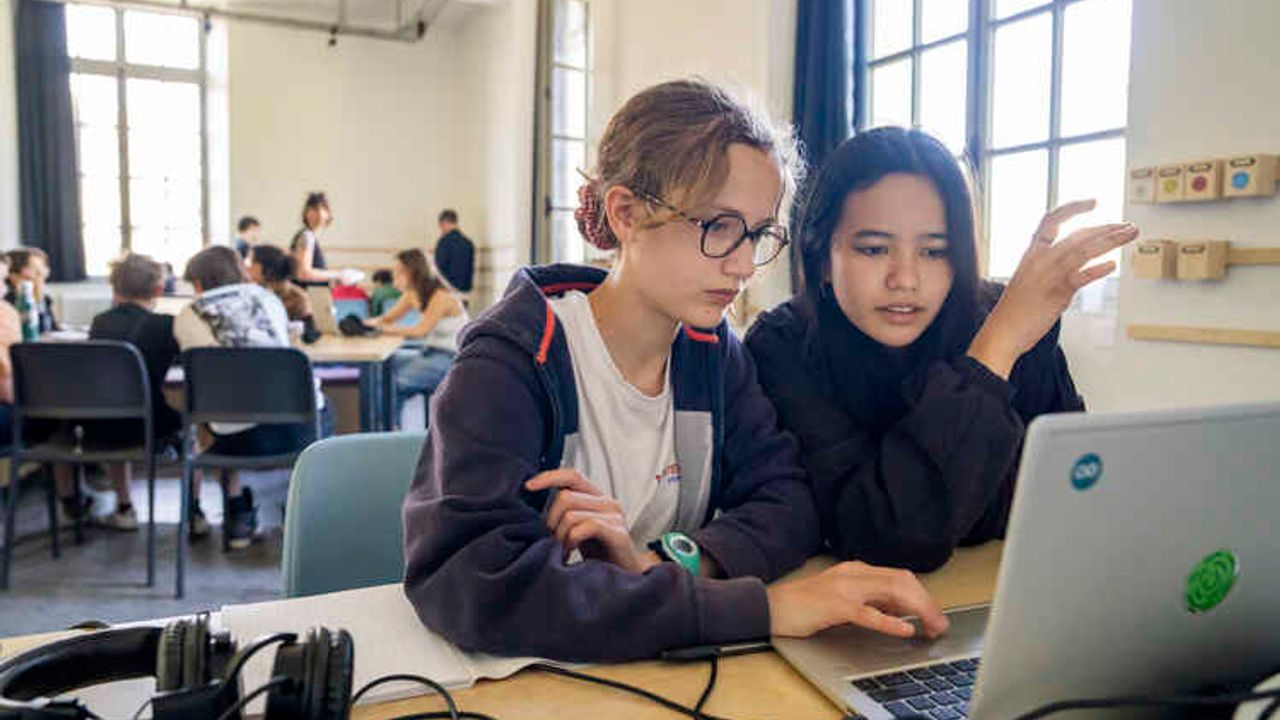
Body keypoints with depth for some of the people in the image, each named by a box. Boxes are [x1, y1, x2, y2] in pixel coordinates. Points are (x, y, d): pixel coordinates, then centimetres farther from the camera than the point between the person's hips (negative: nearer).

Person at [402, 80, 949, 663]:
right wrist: (760, 606, -32)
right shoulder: (511, 360, -17)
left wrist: (669, 562, -22)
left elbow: (788, 501, -3)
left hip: (665, 674, 4)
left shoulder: (711, 350, 1)